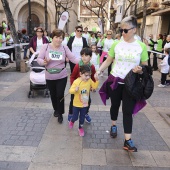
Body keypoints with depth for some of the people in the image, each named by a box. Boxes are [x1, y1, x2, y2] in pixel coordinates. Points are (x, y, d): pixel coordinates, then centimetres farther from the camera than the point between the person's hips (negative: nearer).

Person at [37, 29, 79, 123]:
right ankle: (56, 109, 44)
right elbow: (39, 59, -9)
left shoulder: (64, 47, -5)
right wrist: (44, 62, -31)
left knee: (60, 95, 0)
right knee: (53, 95, 17)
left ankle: (60, 113, 22)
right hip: (49, 77, 1)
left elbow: (72, 58, -9)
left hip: (62, 76, -1)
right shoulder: (45, 46, -7)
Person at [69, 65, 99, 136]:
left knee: (82, 117, 16)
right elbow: (70, 91, -20)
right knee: (75, 117, 12)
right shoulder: (76, 81, -22)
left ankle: (80, 128, 40)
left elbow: (95, 86, 0)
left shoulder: (89, 80, -8)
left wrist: (97, 80, -14)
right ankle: (72, 121, 47)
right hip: (76, 104, -3)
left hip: (85, 104, 3)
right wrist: (75, 89, -41)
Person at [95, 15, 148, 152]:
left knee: (128, 111, 0)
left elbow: (145, 66, 2)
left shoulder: (141, 46, -6)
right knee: (115, 105, 17)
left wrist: (140, 70, -21)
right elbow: (108, 61, 5)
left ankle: (128, 141, 7)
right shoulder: (116, 44, -3)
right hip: (114, 81, 2)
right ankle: (114, 126, 44)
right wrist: (99, 71, -10)